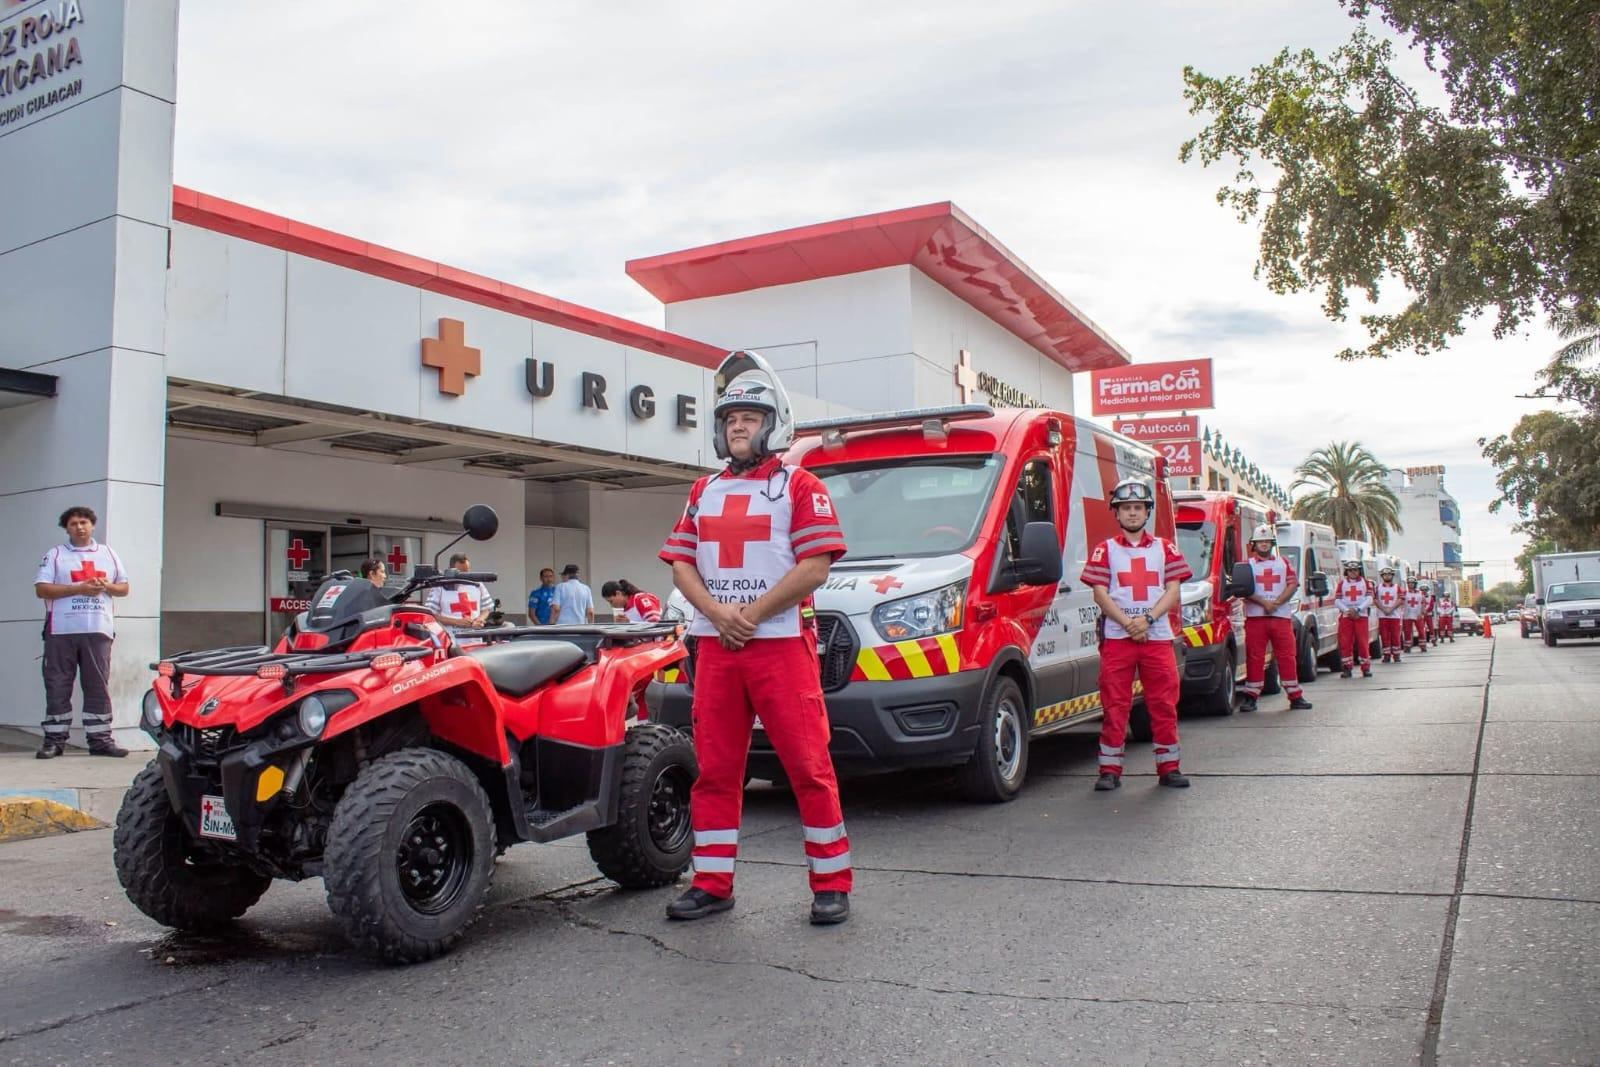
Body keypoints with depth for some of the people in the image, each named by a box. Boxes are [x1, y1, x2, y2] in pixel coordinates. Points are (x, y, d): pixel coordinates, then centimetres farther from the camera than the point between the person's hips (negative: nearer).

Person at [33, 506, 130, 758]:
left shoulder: (108, 554, 16)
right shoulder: (55, 555, 7)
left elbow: (124, 587, 17)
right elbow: (41, 589, -4)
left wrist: (106, 587, -5)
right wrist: (78, 589, -14)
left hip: (98, 631, 2)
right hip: (62, 632, -2)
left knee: (98, 687, 2)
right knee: (57, 687, 1)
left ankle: (100, 739, 6)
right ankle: (54, 739, 8)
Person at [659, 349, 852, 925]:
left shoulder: (800, 487, 1)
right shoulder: (704, 492, 18)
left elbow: (815, 565, -10)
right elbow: (680, 564, 11)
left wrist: (753, 614, -14)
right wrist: (718, 613, -8)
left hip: (781, 644, -5)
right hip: (714, 646, 5)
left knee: (808, 765, -3)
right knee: (715, 767, 8)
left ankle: (831, 883, 7)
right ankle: (712, 883, 18)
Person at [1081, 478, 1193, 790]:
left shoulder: (1164, 548, 12)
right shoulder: (1105, 550, 8)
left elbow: (1172, 591, 4)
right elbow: (1100, 594, 0)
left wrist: (1147, 619, -12)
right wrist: (1127, 623, -13)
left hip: (1158, 637, 2)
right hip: (1117, 638, -1)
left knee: (1164, 705, 3)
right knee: (1115, 706, -1)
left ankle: (1168, 767, 13)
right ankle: (1110, 770, 4)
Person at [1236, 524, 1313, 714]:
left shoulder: (1284, 564, 15)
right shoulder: (1247, 565, 9)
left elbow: (1293, 585, 3)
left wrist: (1276, 603, -11)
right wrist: (1263, 602, -16)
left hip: (1281, 616, 2)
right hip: (1255, 617, -1)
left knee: (1287, 656, 2)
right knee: (1255, 657, -2)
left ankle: (1295, 696, 7)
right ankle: (1251, 696, 1)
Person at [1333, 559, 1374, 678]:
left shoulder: (1365, 582, 8)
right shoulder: (1342, 583, 9)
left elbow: (1369, 599, -1)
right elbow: (1337, 601, 2)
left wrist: (1358, 609, -14)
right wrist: (1348, 610, -13)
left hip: (1361, 616, -1)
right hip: (1345, 616, 1)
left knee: (1363, 642, -4)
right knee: (1345, 643, -2)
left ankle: (1366, 668, 2)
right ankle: (1347, 668, 3)